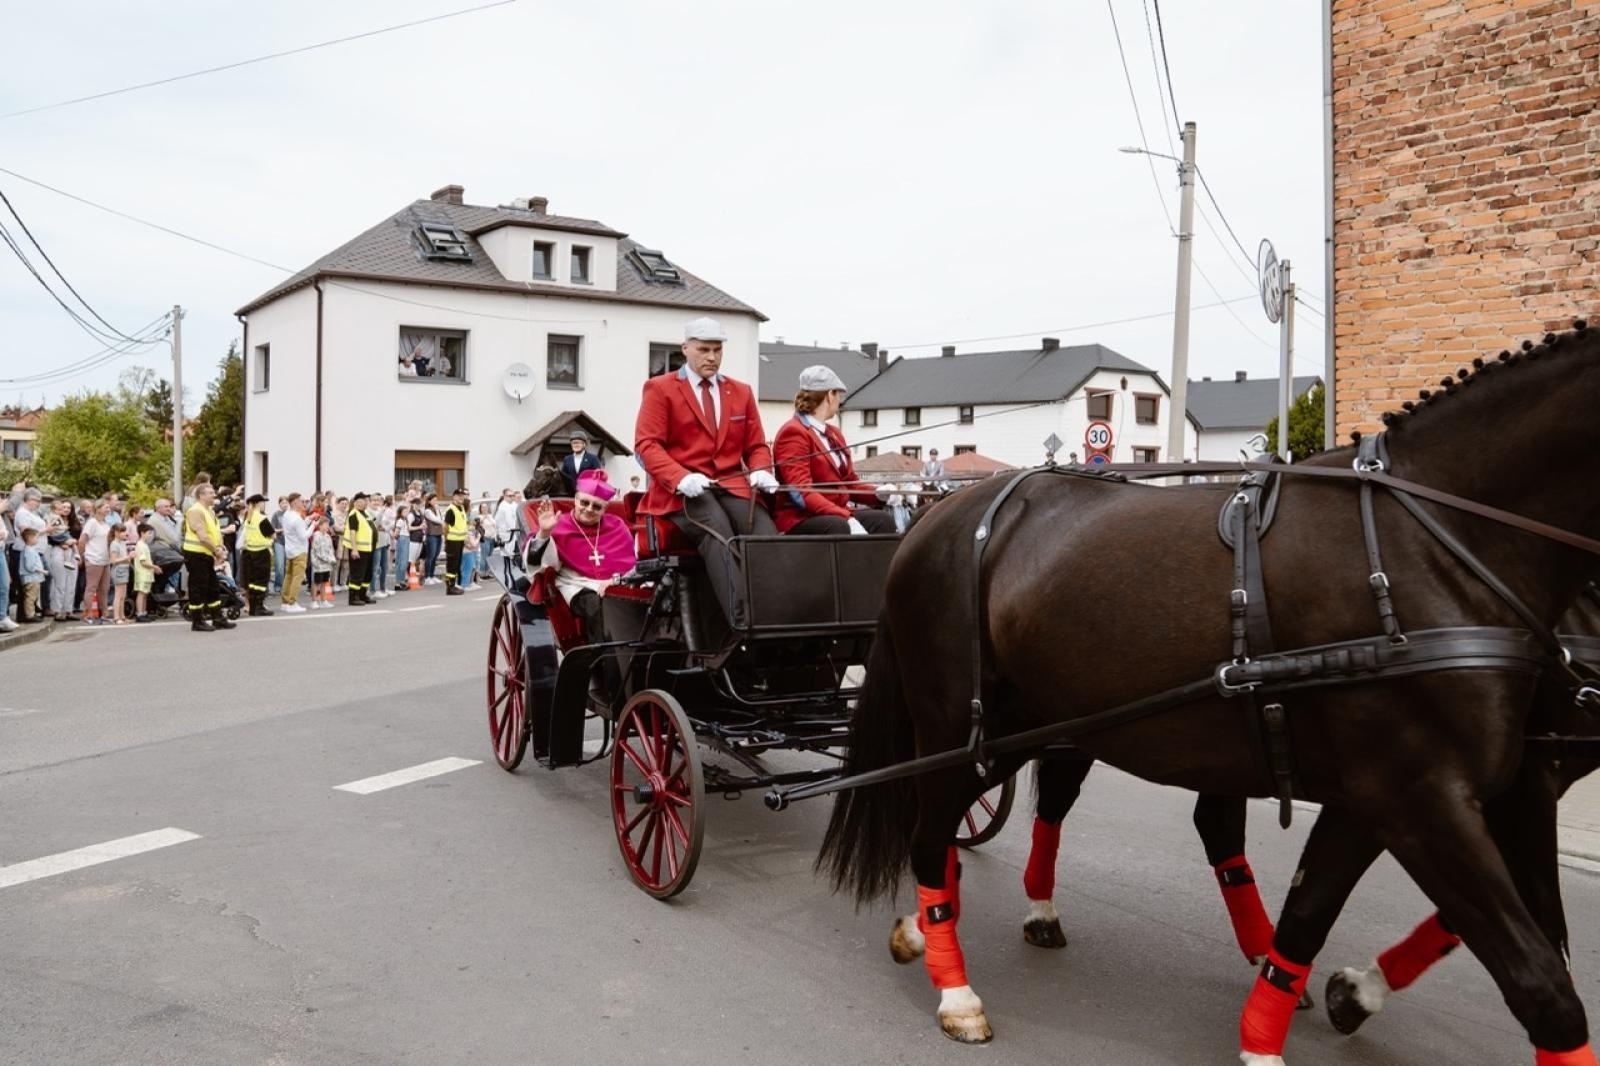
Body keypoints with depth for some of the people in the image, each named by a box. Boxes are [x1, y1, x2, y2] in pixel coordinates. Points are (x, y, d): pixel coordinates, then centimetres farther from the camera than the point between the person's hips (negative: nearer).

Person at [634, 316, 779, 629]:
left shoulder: (741, 392, 22)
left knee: (767, 533, -29)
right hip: (682, 491, -4)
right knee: (717, 532, -36)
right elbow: (647, 444, -2)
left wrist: (761, 471, -3)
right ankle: (742, 621, -46)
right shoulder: (660, 389, 8)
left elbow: (756, 446, 22)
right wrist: (681, 478, -20)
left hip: (732, 485, 4)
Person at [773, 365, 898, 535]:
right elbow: (801, 492, -19)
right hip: (800, 519, -8)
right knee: (837, 526, -37)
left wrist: (877, 493, -1)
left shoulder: (835, 433, 23)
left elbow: (849, 483, 22)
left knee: (883, 520, -18)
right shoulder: (793, 432, -7)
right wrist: (847, 518, -29)